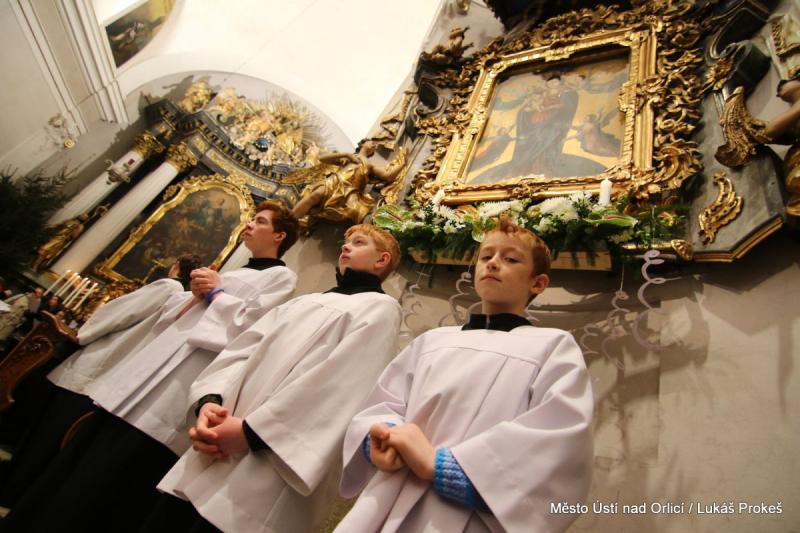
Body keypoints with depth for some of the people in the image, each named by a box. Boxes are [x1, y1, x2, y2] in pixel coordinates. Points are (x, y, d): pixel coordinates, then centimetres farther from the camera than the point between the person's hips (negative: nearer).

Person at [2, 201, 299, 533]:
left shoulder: (282, 276, 1)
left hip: (185, 376, -8)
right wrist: (197, 295, 0)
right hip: (156, 362, 8)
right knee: (75, 459, 11)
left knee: (102, 476, -3)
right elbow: (170, 315, 20)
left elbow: (248, 326, -14)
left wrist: (216, 293, 0)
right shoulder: (233, 272, 24)